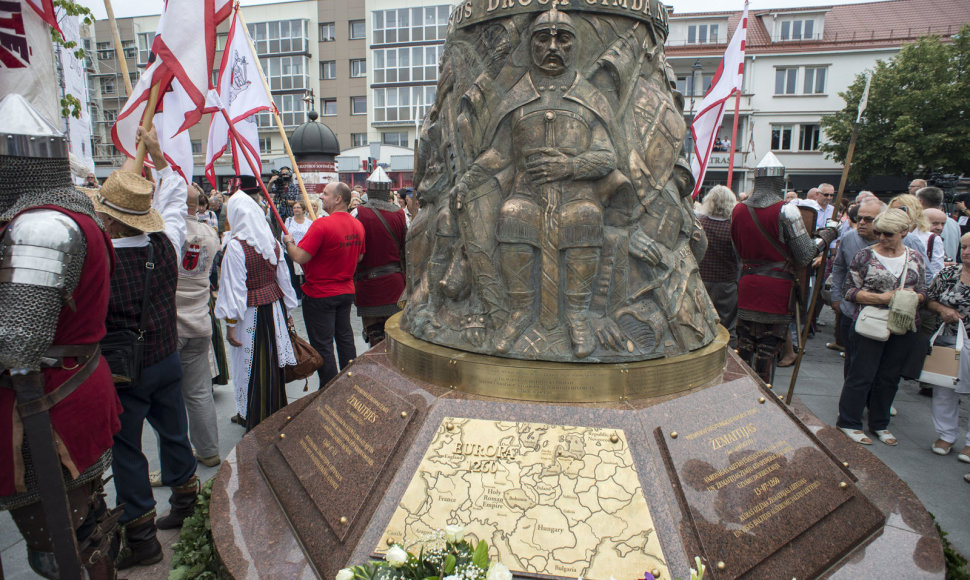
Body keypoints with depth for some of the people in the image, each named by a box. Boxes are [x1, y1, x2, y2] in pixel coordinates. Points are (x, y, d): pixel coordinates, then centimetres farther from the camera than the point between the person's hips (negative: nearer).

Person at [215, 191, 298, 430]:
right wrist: (286, 310, 20)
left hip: (250, 313, -6)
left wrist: (230, 324, -10)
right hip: (274, 305, 6)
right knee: (272, 361, 16)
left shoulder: (235, 246, -16)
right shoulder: (272, 241, 3)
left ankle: (255, 421, 19)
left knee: (250, 365, 6)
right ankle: (275, 412, 30)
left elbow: (234, 288, -16)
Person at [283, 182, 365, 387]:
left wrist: (288, 241, -4)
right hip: (346, 291, 7)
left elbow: (300, 257, -22)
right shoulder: (357, 225, 2)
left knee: (322, 344, 4)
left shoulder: (322, 225, -22)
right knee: (345, 337, 18)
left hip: (320, 294, -7)